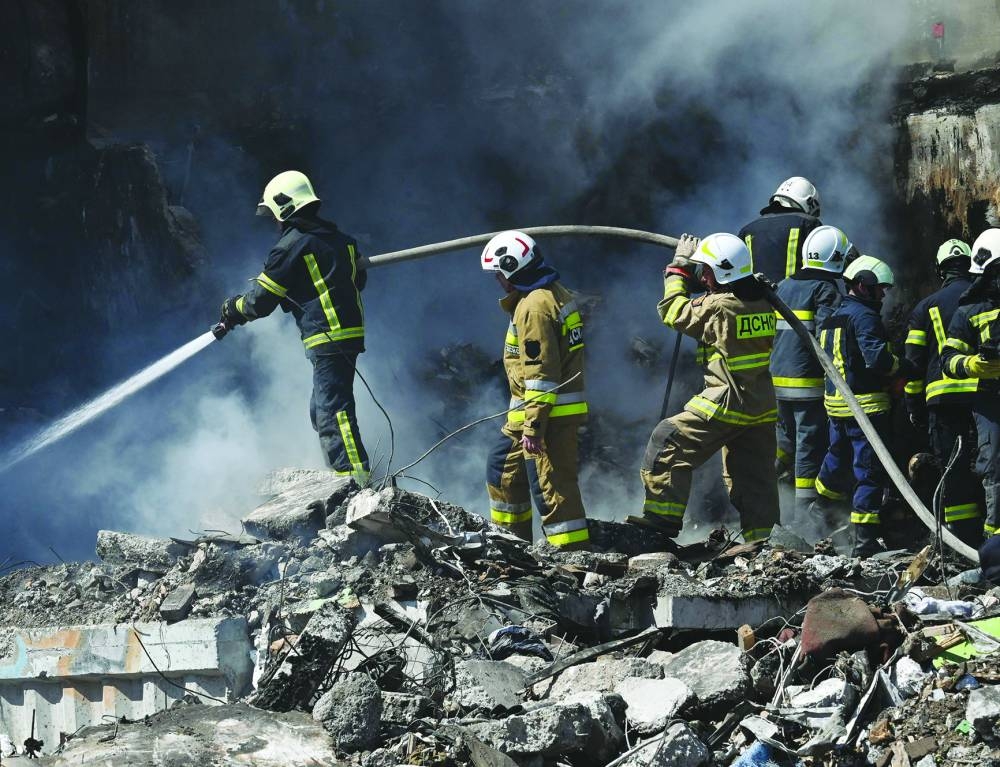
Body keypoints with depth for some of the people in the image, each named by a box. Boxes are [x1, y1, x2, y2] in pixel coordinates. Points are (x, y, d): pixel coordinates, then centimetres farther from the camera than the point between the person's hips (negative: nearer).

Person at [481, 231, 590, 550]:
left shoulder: (534, 305, -18)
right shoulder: (556, 294, 14)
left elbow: (540, 371, -23)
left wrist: (533, 424, -22)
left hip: (545, 412, -11)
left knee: (551, 487, -9)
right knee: (503, 466, 23)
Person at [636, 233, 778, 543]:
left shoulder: (719, 307, -18)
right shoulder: (762, 302, 5)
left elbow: (673, 311, -4)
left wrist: (679, 267, 7)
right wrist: (691, 273, 17)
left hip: (726, 404, -8)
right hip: (762, 407, 8)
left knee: (667, 444, 0)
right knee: (754, 476, 16)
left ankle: (662, 519, 0)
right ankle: (761, 539, 19)